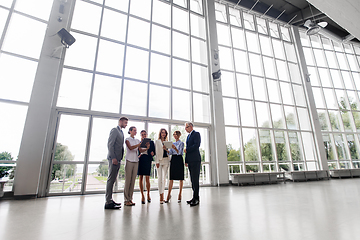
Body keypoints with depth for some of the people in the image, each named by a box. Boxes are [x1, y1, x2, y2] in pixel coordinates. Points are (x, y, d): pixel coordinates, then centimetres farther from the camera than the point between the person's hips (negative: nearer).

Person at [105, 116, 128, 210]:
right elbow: (110, 144, -15)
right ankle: (108, 202, -1)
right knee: (111, 179, -6)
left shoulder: (121, 132, 20)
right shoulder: (114, 130, -7)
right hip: (113, 159, -9)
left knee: (113, 180, 12)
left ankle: (110, 200, 20)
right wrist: (113, 158, -20)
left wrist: (119, 158, 14)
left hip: (118, 159, 9)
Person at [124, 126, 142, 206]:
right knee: (128, 180, -4)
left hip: (136, 161, 4)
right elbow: (130, 148, -15)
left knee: (133, 180, 4)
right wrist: (140, 144, -24)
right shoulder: (127, 139, 2)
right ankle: (126, 200, 4)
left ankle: (130, 199, 12)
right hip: (129, 161, -4)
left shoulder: (137, 140, 14)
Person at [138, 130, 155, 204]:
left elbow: (154, 152, 10)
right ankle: (142, 196, 11)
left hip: (147, 160, -1)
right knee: (140, 178, 1)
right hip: (140, 160, 1)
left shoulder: (151, 142, 12)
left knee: (147, 178, -2)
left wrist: (152, 153, -12)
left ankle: (148, 194, 16)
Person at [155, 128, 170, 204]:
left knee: (164, 178, 6)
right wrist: (157, 162, -7)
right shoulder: (157, 141, 6)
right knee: (160, 177, -8)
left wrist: (166, 149, -7)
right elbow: (156, 152, 0)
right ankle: (161, 196, -5)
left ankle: (162, 194, 15)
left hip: (166, 160, 3)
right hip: (159, 160, -3)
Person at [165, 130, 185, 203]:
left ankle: (179, 195, 11)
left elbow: (179, 152, -12)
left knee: (181, 178, 2)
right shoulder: (172, 143, 15)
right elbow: (170, 153, 6)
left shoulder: (181, 143, -1)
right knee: (171, 178, 4)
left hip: (179, 159, -4)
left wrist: (175, 148, -28)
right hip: (173, 159, 5)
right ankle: (169, 194, 9)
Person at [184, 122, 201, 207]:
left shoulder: (196, 134, -2)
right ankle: (195, 197, 15)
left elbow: (197, 145, -16)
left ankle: (196, 198, 0)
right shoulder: (188, 136, 22)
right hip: (190, 160, 8)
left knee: (195, 179, -6)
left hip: (195, 160, -8)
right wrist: (186, 160, 16)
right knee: (193, 179, 9)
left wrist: (186, 149, -8)